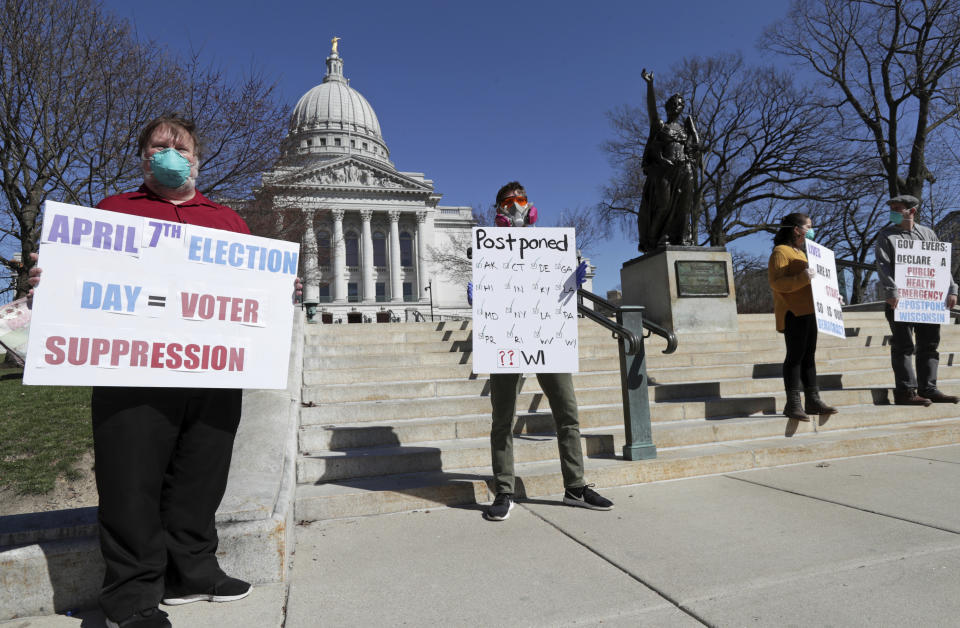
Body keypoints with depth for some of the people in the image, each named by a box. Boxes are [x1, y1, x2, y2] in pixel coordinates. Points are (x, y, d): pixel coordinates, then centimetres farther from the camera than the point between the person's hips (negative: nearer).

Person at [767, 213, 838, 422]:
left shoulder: (801, 252, 24)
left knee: (809, 356, 10)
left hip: (808, 312, 10)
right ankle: (793, 404, -6)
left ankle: (813, 401, 16)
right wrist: (802, 278, -30)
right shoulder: (780, 251, -7)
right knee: (795, 356, -9)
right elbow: (776, 282, -19)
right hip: (793, 313, -10)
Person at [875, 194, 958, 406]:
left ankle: (928, 389, 15)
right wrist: (891, 291, -19)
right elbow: (883, 266, -7)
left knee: (929, 345, 7)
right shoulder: (886, 236, 4)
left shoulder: (927, 234, 15)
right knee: (903, 346, -4)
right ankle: (905, 392, -1)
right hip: (900, 301, -4)